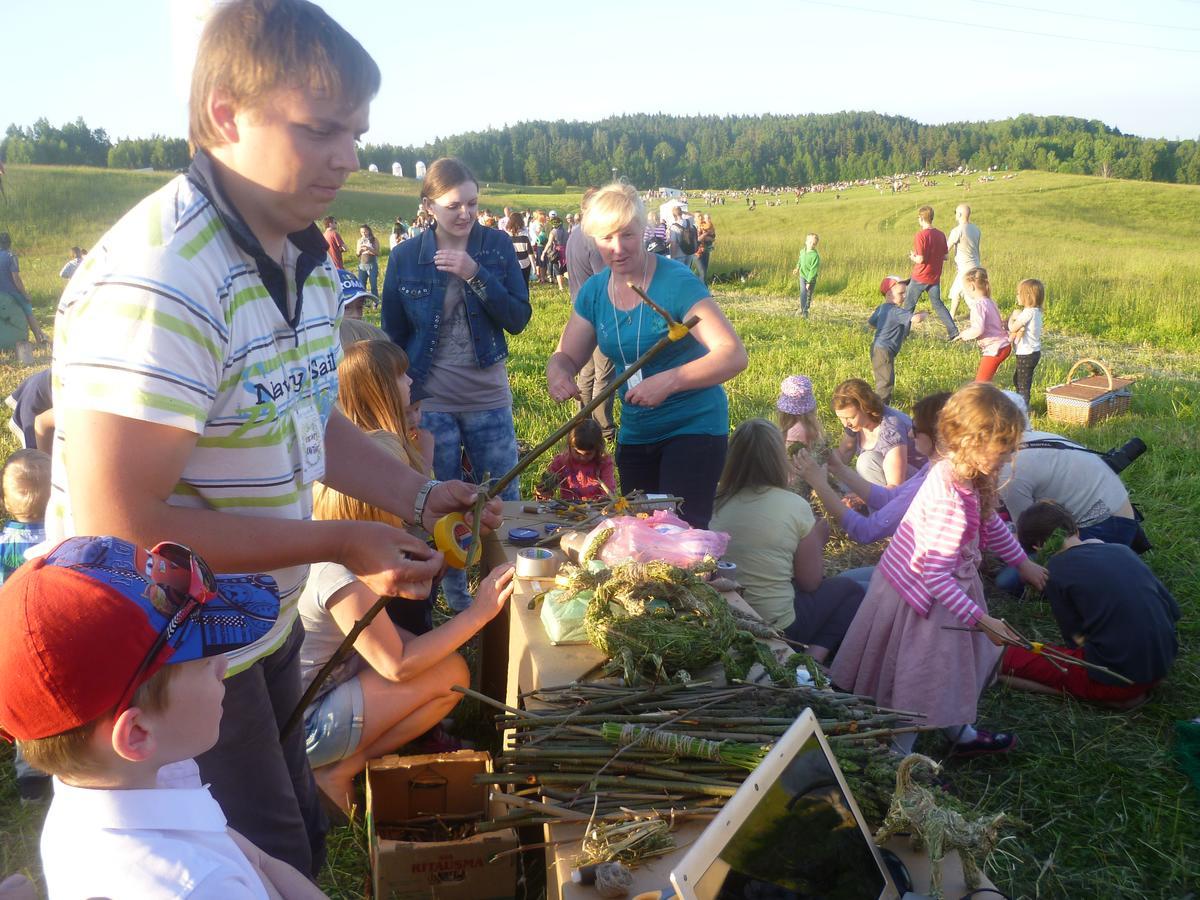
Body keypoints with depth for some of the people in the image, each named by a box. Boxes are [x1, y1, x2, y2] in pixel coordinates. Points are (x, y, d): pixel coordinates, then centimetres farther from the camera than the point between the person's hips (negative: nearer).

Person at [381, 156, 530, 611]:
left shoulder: (497, 245, -3)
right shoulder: (405, 258, -5)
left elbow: (519, 318, -8)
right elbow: (393, 336, 3)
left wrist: (475, 275, -20)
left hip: (489, 400, 1)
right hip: (431, 404, -1)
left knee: (505, 502, 9)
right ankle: (457, 601, 26)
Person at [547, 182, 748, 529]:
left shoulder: (677, 282, -18)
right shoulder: (594, 291, 0)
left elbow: (734, 355, -25)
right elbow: (566, 356, 6)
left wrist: (668, 381, -38)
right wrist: (558, 374, -19)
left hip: (694, 427, -6)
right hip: (636, 433, 6)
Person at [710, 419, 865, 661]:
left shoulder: (718, 504, -3)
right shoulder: (795, 506, -13)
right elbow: (811, 583, -3)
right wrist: (816, 541, 14)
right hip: (777, 627, -5)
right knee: (849, 590, 21)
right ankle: (815, 656, 2)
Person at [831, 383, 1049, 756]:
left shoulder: (963, 475, -8)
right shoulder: (952, 503, -36)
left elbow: (990, 522, 13)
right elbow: (936, 576, -33)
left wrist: (1022, 562, 25)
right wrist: (980, 620, -28)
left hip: (945, 585, 10)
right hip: (923, 597, -10)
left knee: (953, 664, 28)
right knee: (918, 679, 8)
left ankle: (961, 732, 52)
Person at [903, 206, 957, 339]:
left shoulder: (920, 235, -17)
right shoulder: (941, 235, 3)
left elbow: (920, 259, -20)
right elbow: (945, 257, 6)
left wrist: (913, 258, 0)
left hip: (920, 277, -6)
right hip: (935, 278, 6)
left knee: (909, 304, 9)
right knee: (938, 304, 13)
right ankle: (953, 331, 3)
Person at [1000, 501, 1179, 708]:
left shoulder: (1055, 571, -9)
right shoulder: (1121, 550, 6)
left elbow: (1076, 639, -2)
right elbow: (1173, 610, 11)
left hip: (1120, 676, -6)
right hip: (1165, 662, 7)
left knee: (1004, 659, 0)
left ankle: (1111, 695, -3)